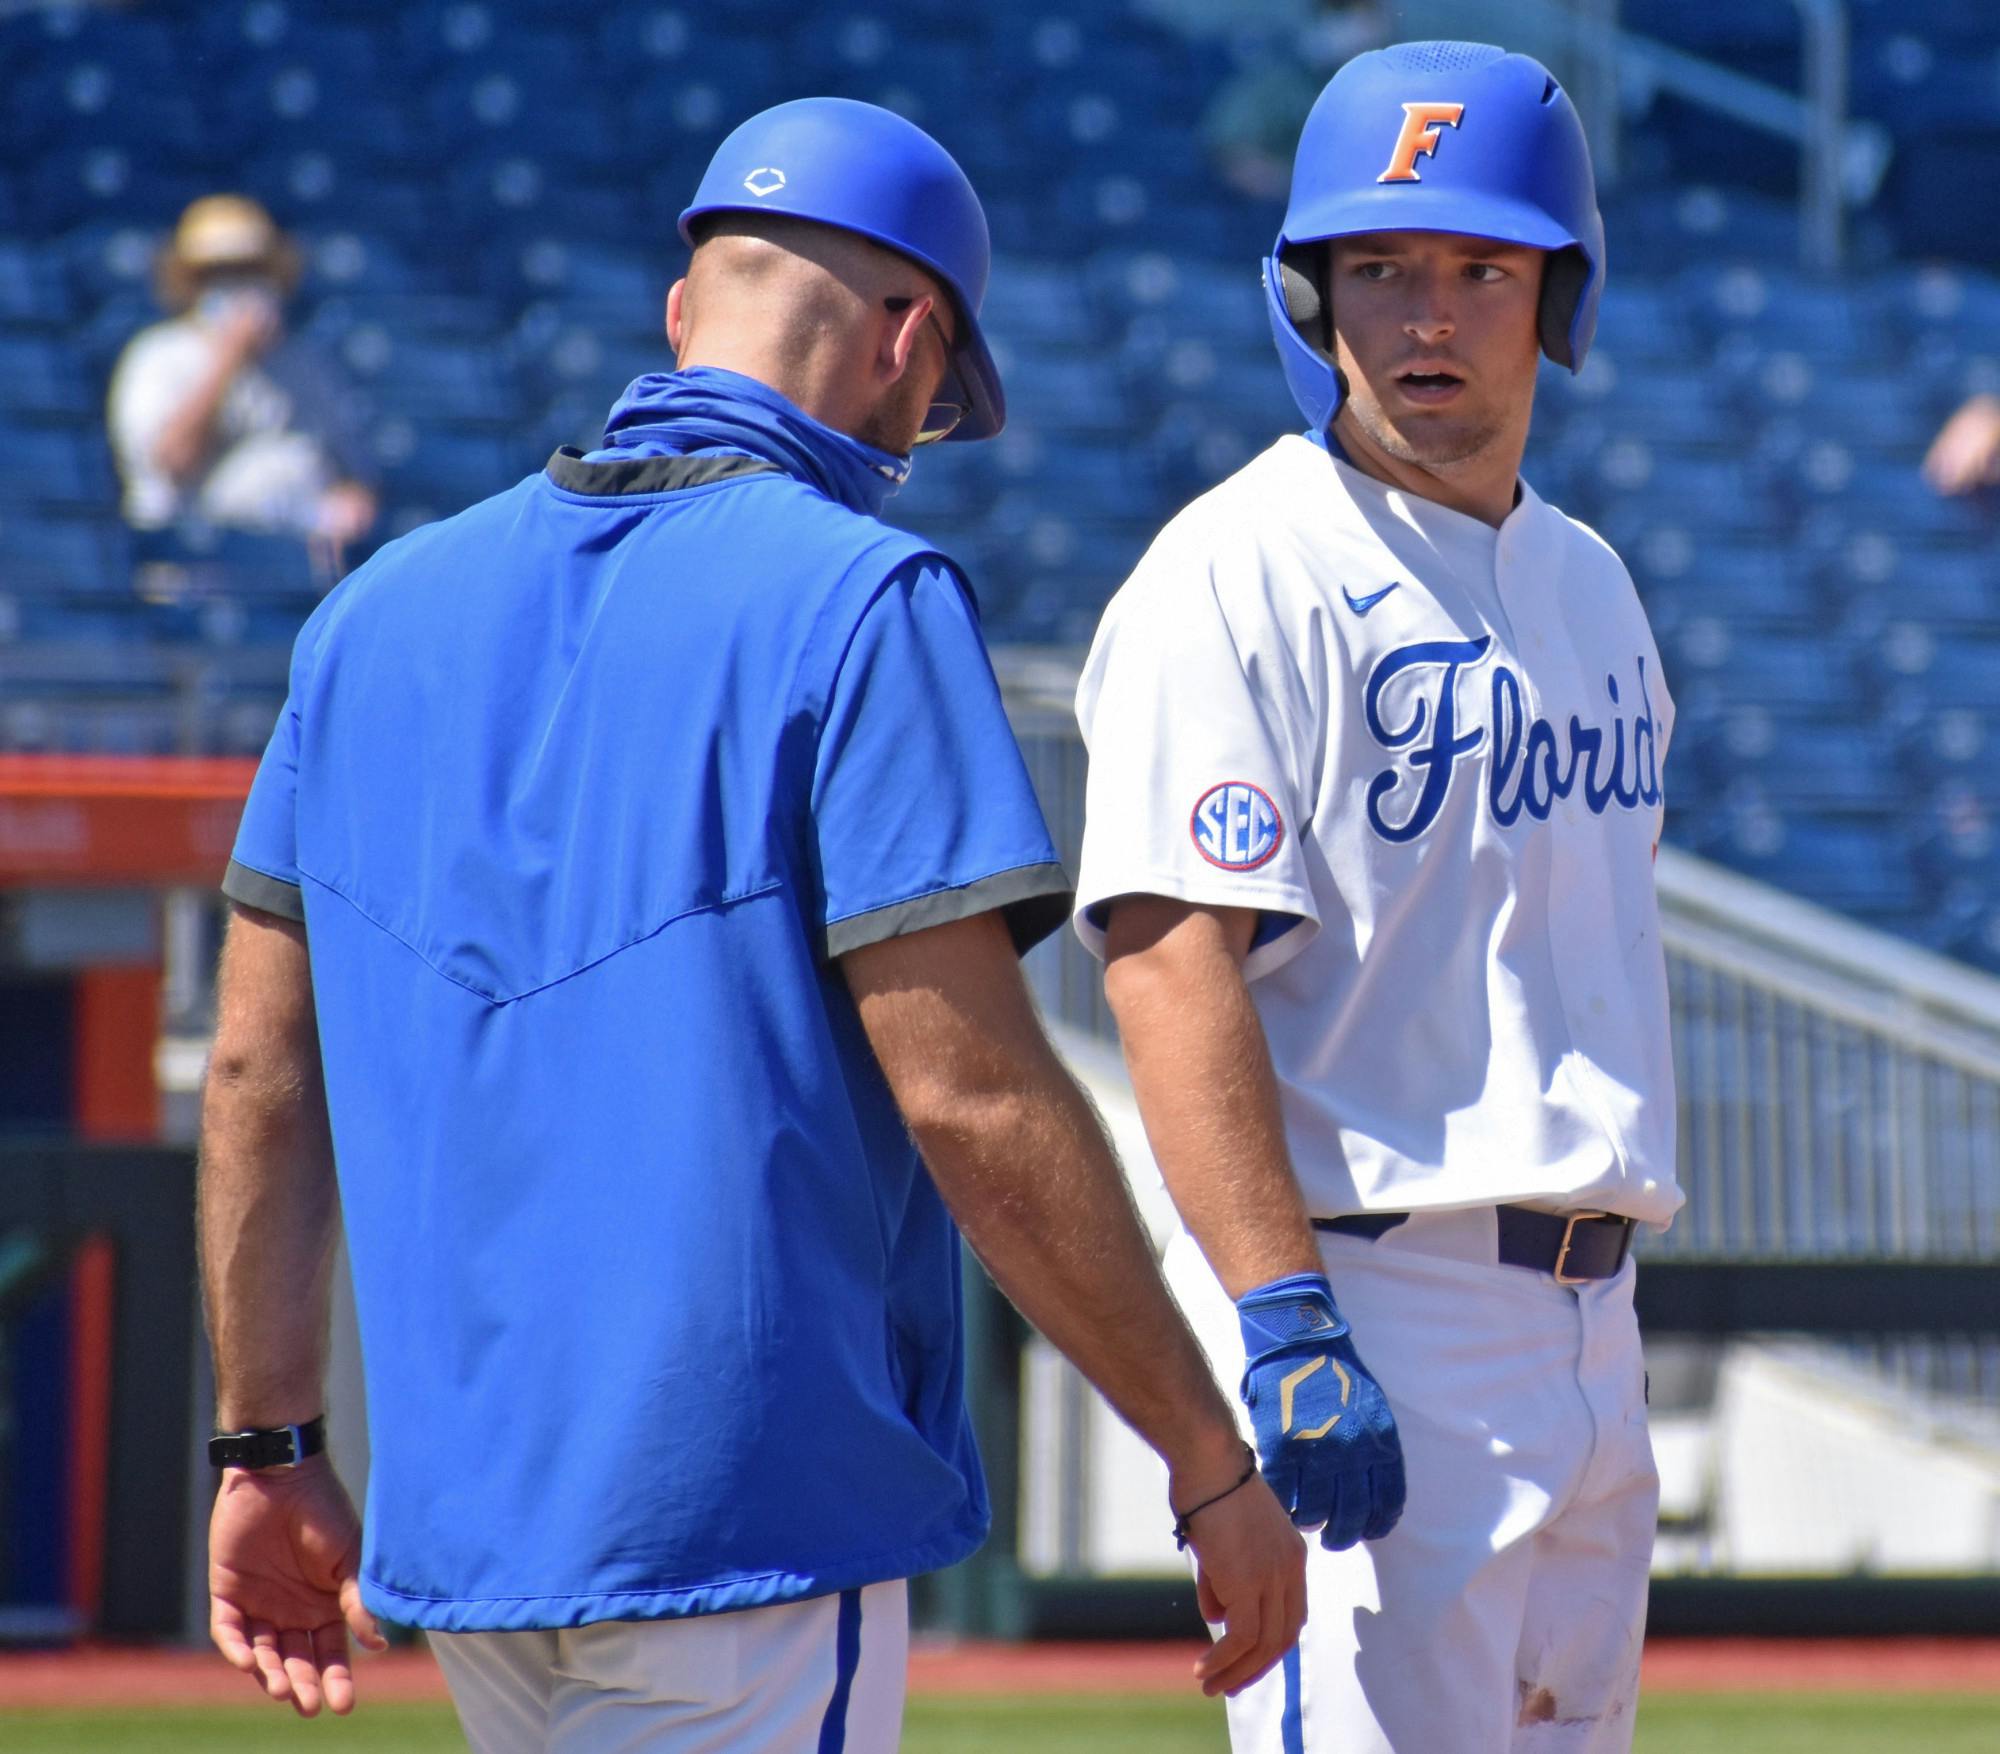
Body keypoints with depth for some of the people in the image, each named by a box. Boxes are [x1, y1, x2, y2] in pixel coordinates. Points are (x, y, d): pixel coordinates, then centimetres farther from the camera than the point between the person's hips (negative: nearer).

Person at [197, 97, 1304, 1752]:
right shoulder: (859, 600, -9)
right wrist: (1211, 1463, -10)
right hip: (745, 1505, -7)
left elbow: (262, 1068, 13)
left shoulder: (382, 608, 11)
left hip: (454, 1499, 7)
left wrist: (270, 1447, 20)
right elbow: (971, 1093, -15)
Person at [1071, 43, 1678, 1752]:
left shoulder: (1586, 583, 17)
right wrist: (1288, 1322, -26)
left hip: (1588, 1329, 8)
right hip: (1374, 1311, -8)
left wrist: (1602, 1329, 18)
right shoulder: (1242, 572, -9)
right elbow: (1170, 957, -18)